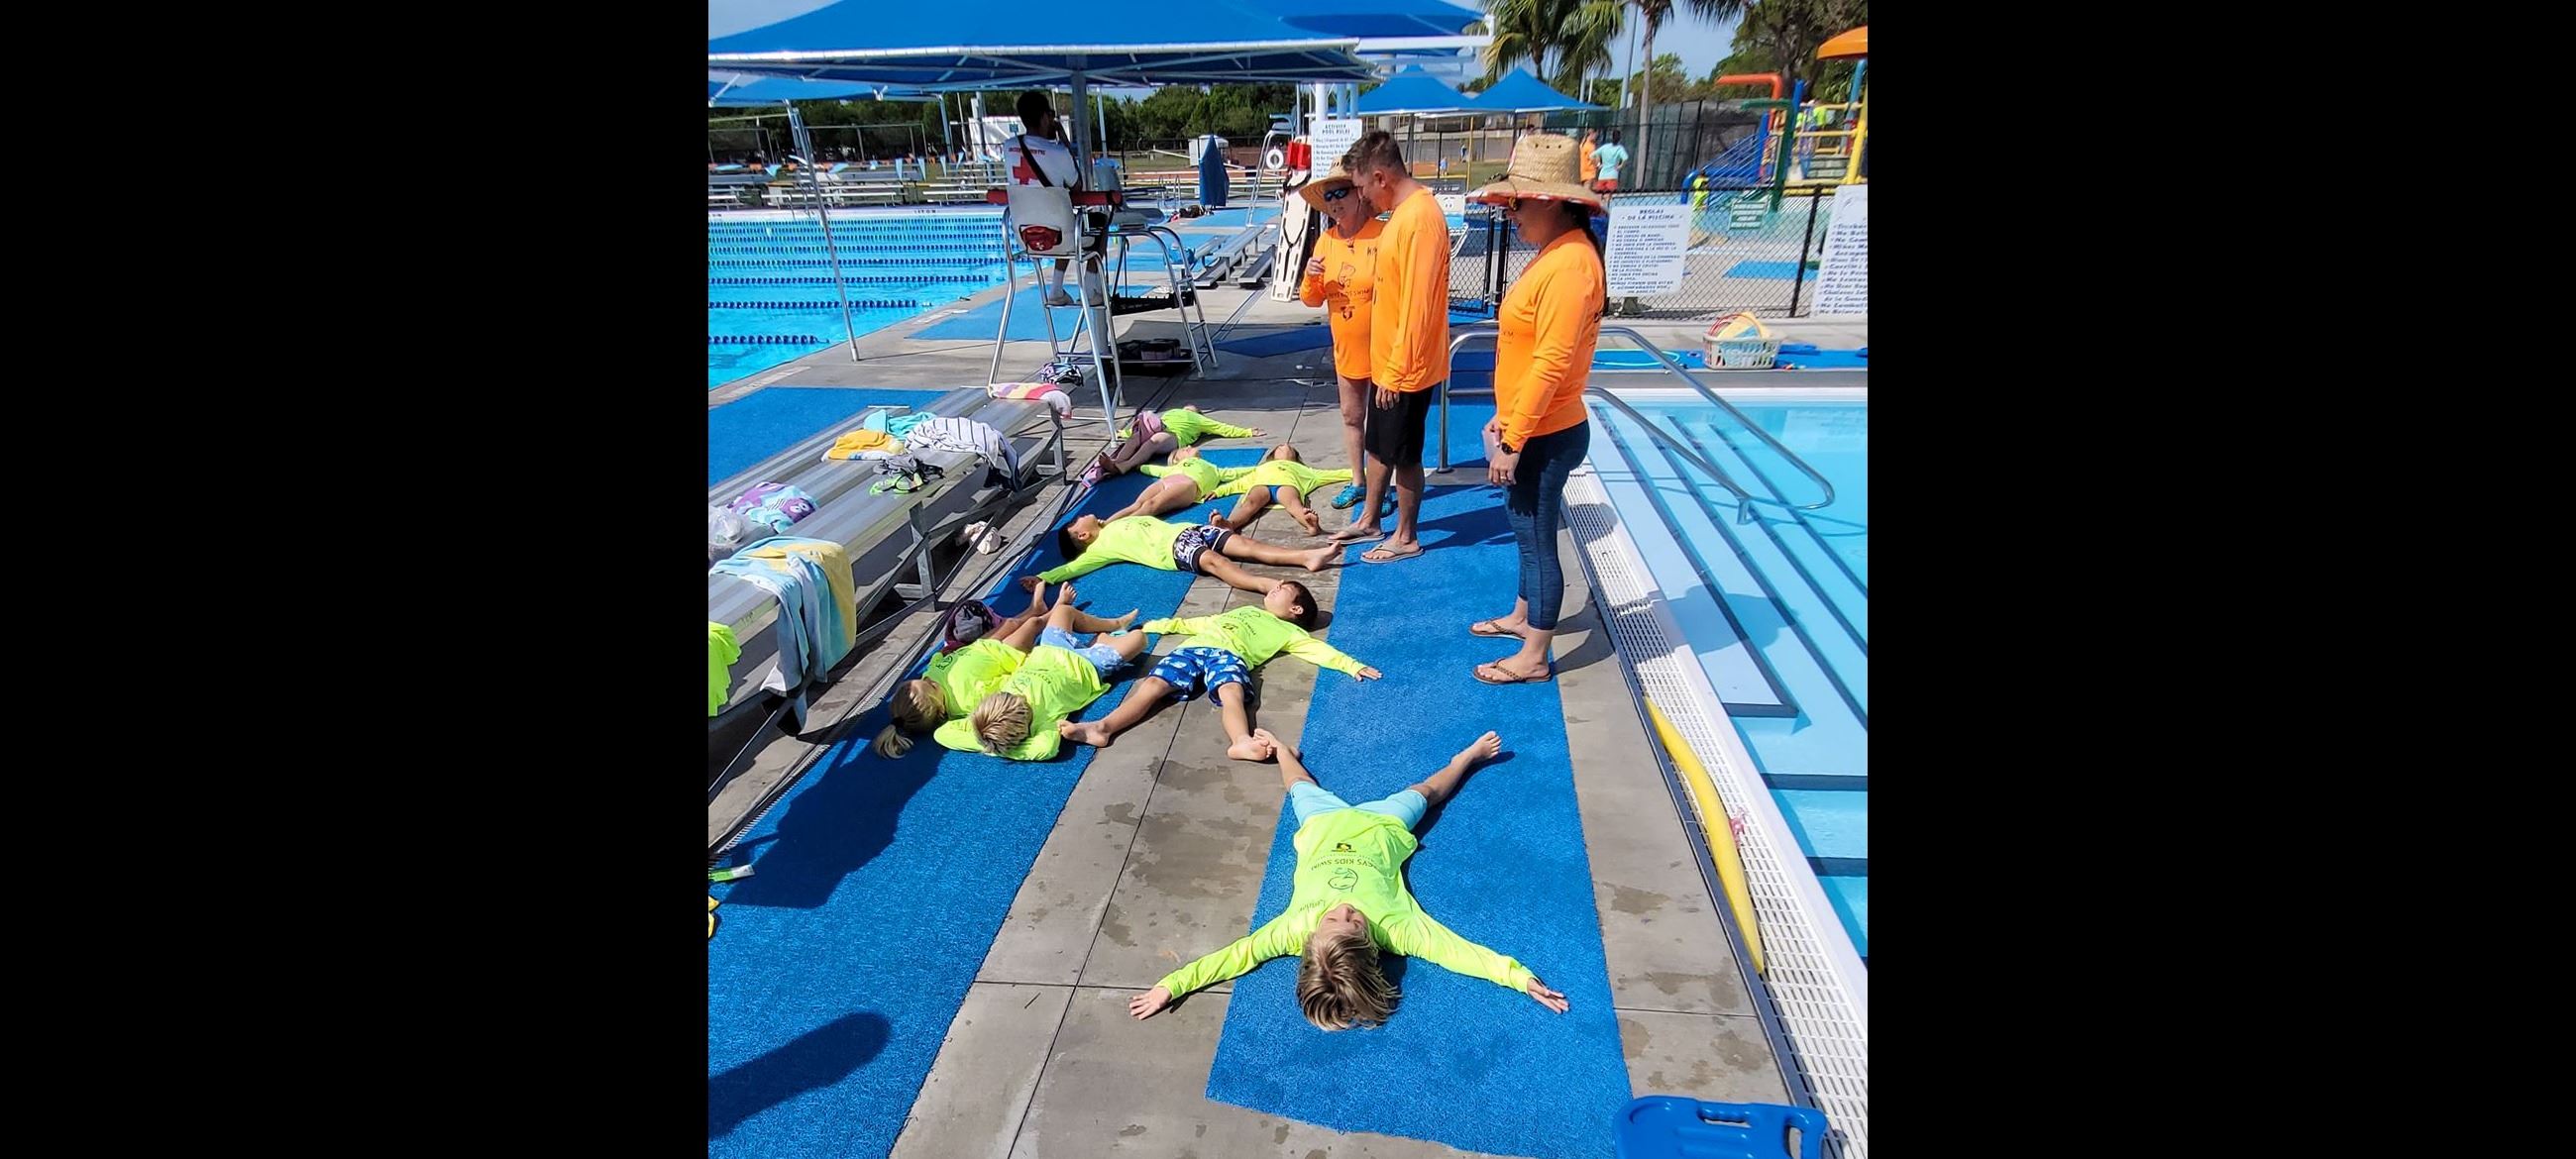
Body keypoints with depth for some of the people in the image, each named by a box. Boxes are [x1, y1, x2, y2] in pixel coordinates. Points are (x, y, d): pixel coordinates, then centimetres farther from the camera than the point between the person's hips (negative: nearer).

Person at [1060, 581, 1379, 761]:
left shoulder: (1288, 632, 26)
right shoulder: (1243, 611, 42)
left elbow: (1319, 649, 15)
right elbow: (1199, 623, 45)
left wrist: (1352, 665, 1)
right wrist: (1161, 625, 45)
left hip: (1230, 656, -3)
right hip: (1194, 648, 4)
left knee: (1232, 692, -36)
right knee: (1154, 684, -21)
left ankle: (1242, 742, -63)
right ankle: (1103, 727, -38)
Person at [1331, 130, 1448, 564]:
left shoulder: (1419, 217, -22)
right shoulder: (1404, 211, 9)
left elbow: (1417, 305, -24)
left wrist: (1397, 371, -20)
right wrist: (1388, 366, 18)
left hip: (1406, 368, -10)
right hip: (1388, 361, 10)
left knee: (1403, 455, 5)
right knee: (1378, 445, 20)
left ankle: (1406, 538, 21)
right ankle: (1368, 521, 35)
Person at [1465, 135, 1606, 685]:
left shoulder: (1569, 264, -22)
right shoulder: (1553, 253, 10)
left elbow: (1550, 365, -25)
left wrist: (1513, 442, -22)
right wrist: (1504, 418, 19)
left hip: (1545, 436, -10)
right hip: (1529, 427, 10)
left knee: (1537, 538, 2)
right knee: (1527, 528, 23)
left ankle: (1534, 658, 16)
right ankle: (1522, 618, 42)